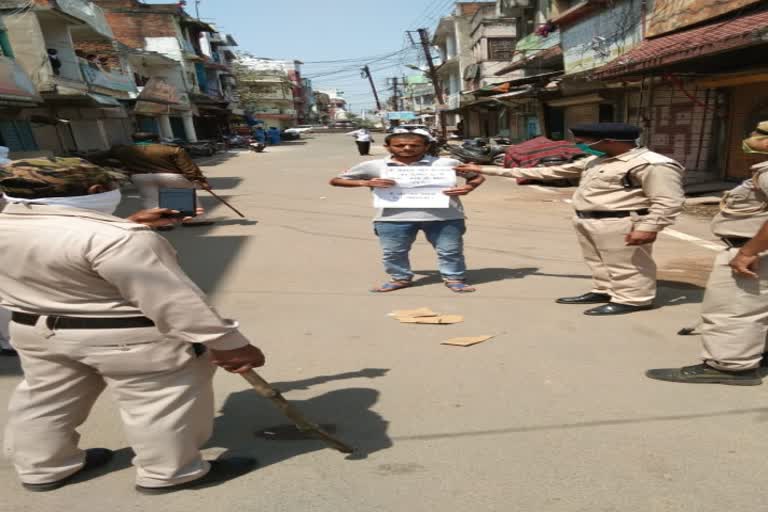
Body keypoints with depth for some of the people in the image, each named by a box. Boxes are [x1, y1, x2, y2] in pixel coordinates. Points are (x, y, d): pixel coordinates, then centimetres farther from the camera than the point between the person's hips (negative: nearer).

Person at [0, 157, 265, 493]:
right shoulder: (114, 238, -26)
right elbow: (174, 300, -27)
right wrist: (228, 343, -22)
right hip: (134, 338, -7)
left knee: (47, 401, 26)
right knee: (161, 406, 9)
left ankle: (42, 469, 42)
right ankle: (168, 473, 23)